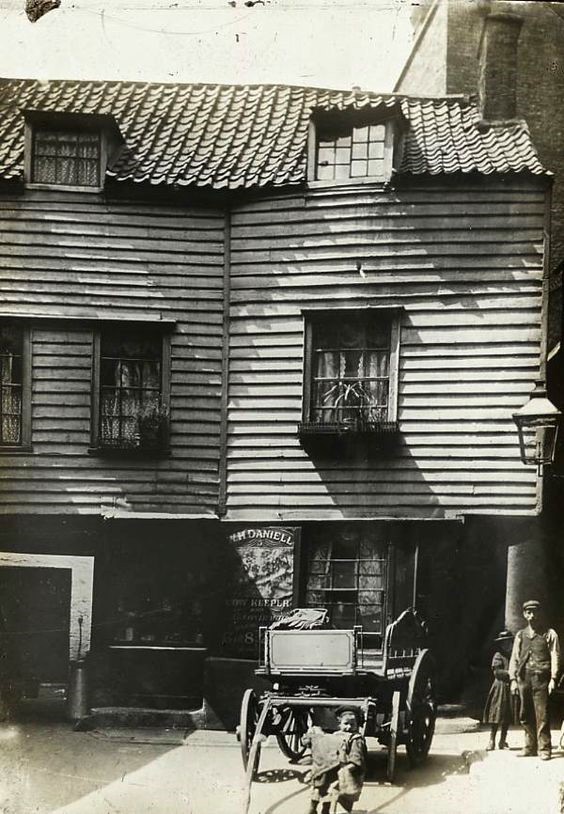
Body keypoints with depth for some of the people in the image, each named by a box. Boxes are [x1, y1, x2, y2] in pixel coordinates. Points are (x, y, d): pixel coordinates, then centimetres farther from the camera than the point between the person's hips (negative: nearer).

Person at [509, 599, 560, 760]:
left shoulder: (549, 634, 5)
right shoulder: (520, 635, 16)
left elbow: (555, 657, -1)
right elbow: (514, 658, 15)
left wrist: (553, 678, -11)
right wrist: (513, 679, 5)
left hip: (541, 678, -4)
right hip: (524, 678, 4)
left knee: (542, 715, -7)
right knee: (525, 716, 6)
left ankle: (544, 749, -2)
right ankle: (530, 747, 16)